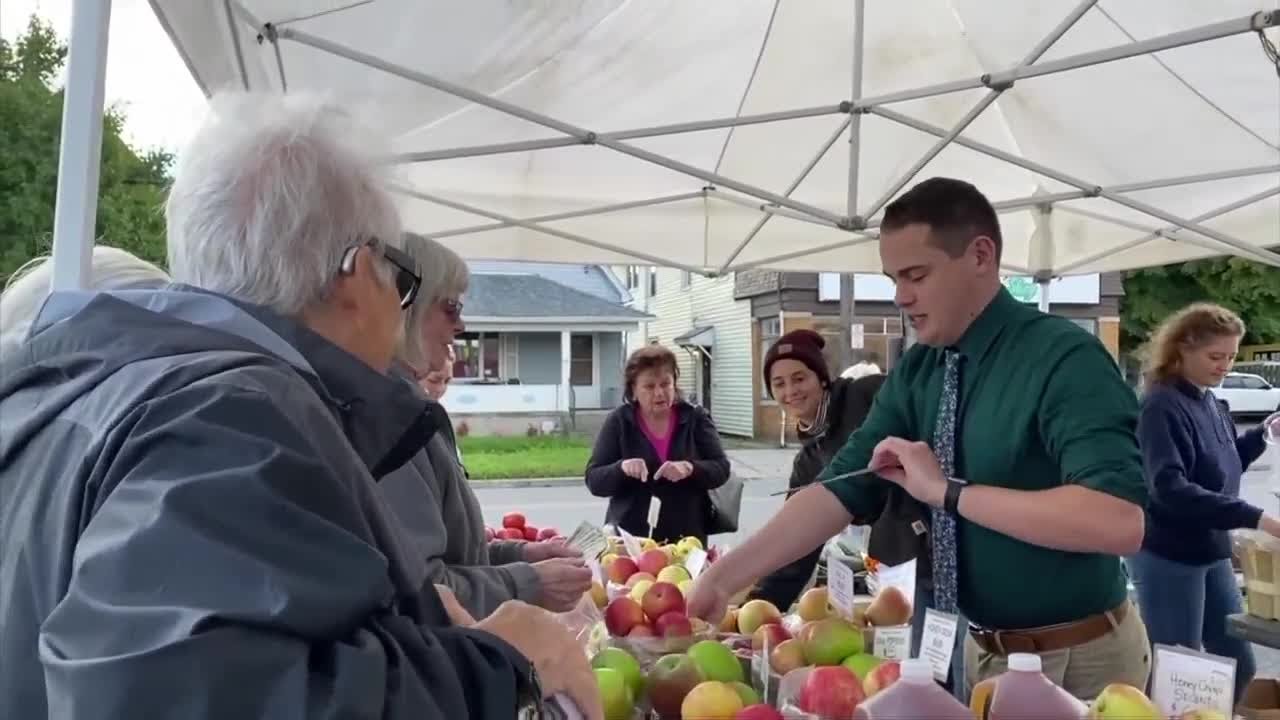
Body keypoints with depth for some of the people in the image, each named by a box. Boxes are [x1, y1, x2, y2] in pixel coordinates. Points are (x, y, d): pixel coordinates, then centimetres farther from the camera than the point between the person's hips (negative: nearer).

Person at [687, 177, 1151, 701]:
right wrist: (724, 578, -14)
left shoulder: (1065, 359, -21)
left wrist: (948, 491, -30)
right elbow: (842, 489, -6)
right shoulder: (916, 373, -1)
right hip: (984, 651, 6)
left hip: (1079, 661, -6)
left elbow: (1120, 522, -32)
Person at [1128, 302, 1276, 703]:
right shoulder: (1162, 406, -19)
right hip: (1166, 557, -9)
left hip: (1210, 552, 9)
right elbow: (1169, 488, -30)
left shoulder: (1208, 401, 7)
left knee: (1239, 666, 17)